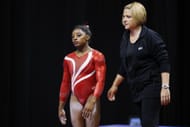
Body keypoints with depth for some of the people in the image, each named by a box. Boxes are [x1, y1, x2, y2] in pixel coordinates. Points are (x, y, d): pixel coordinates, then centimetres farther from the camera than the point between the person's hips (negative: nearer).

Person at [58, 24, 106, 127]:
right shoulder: (68, 59, 9)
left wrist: (92, 102, -25)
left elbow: (100, 81, -13)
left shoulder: (97, 56, -5)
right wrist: (61, 107, 13)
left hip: (91, 99, -4)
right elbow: (65, 83, 14)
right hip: (75, 100, 4)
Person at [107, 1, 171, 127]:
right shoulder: (125, 37, 10)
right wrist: (115, 86, 22)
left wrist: (165, 87, -21)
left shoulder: (151, 36, -12)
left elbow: (164, 63, -14)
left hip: (151, 87, -7)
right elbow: (124, 67, 19)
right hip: (137, 89, 7)